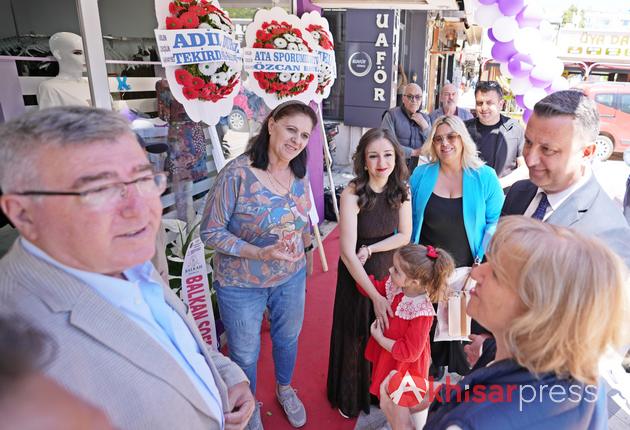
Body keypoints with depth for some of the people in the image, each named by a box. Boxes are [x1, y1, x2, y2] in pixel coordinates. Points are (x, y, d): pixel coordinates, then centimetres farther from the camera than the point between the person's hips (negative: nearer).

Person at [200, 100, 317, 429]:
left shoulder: (300, 174, -6)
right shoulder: (237, 174, -24)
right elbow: (211, 232, -21)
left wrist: (308, 249, 17)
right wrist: (260, 253, -30)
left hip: (291, 278, 5)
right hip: (242, 285, -4)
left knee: (288, 338, 26)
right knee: (245, 354, 18)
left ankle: (284, 389, 57)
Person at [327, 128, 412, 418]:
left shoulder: (401, 190, -10)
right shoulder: (352, 195, -25)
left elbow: (404, 236, -4)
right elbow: (348, 253, -25)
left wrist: (370, 249, -19)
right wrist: (375, 296, -23)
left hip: (391, 271, 4)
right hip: (358, 275, -4)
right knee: (357, 336, 14)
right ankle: (350, 397, 43)